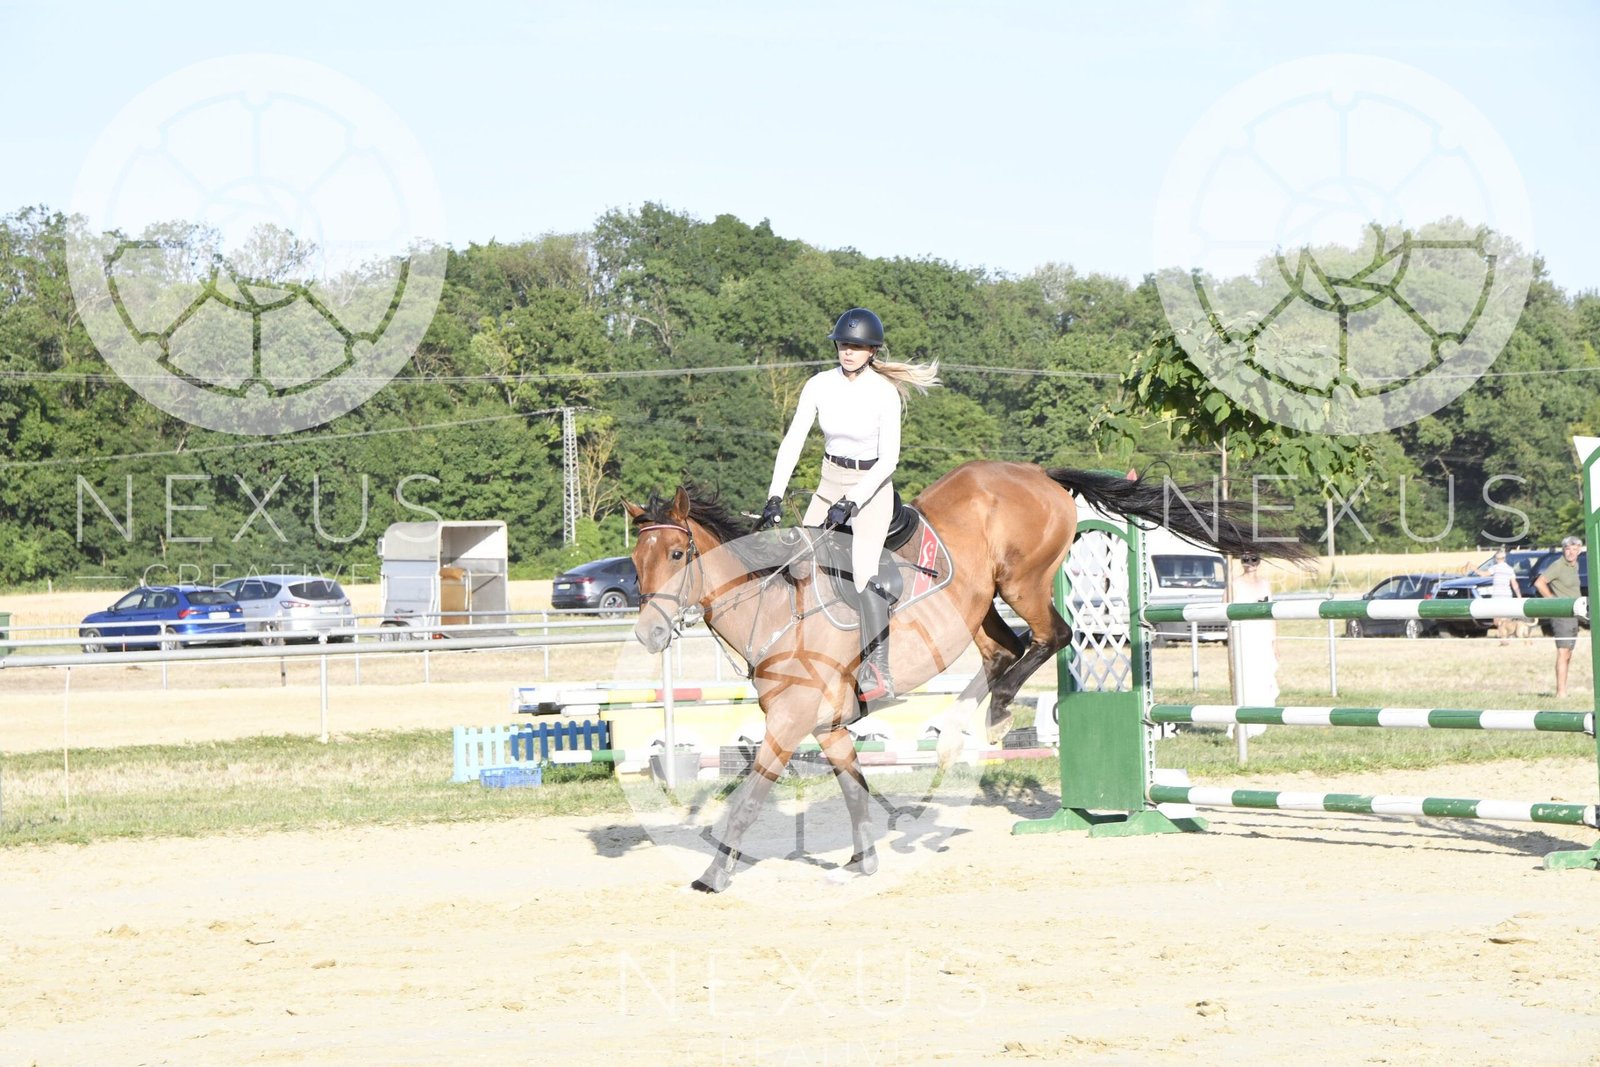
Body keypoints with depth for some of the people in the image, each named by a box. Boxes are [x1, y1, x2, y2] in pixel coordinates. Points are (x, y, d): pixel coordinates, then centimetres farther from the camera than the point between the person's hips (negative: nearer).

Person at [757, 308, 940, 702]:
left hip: (871, 485, -5)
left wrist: (850, 503, -23)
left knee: (863, 570, -20)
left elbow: (889, 459, -16)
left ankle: (878, 673, -22)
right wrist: (775, 498, -13)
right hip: (830, 484, 5)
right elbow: (792, 442, -4)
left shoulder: (884, 393, -14)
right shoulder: (820, 386, -3)